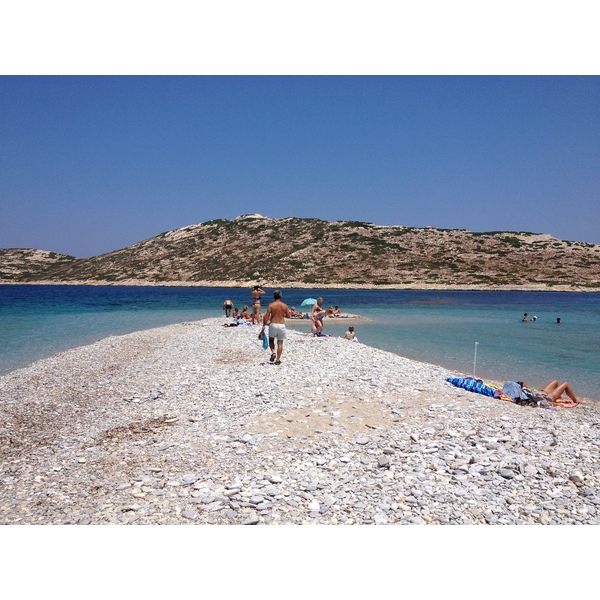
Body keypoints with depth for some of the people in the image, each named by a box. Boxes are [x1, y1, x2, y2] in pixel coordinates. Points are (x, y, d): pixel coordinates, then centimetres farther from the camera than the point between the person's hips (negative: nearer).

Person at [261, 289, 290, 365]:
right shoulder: (284, 305, 1)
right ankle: (278, 360, 8)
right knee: (280, 343, 8)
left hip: (273, 324, -1)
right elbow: (288, 316, 8)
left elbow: (266, 316, -9)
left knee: (271, 340, 21)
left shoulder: (271, 305, -5)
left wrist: (264, 325, -3)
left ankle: (273, 353, -1)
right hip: (282, 325, 1)